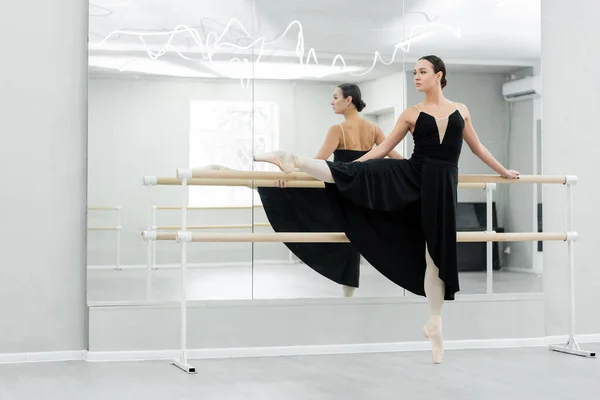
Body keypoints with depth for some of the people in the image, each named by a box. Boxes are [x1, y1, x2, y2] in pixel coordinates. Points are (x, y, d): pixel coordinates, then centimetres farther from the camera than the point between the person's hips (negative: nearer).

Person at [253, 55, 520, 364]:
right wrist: (349, 164, 0)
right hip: (411, 175, -1)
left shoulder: (460, 110, 12)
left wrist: (504, 171, 31)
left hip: (442, 183, 1)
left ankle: (434, 325, 12)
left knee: (437, 251, 3)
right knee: (354, 175, -25)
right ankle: (293, 162, -30)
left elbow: (477, 148, 24)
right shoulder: (411, 114, 7)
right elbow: (382, 149, 7)